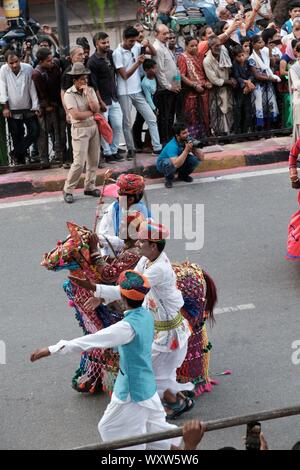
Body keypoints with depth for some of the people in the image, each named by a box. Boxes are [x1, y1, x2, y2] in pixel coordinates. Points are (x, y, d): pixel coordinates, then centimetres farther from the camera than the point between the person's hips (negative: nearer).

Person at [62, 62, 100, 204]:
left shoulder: (90, 90, 6)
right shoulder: (69, 94, -10)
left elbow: (96, 109, -7)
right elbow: (76, 115, -20)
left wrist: (87, 93, -13)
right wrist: (91, 113, -6)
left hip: (93, 127, 6)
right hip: (80, 130, -6)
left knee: (94, 160, 8)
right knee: (79, 163, -10)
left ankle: (90, 187, 21)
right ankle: (68, 190, 0)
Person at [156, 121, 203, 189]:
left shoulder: (189, 140, -19)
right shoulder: (172, 146, -36)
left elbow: (201, 157, -18)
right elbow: (176, 164, -49)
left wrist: (194, 149, -36)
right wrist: (186, 150, -46)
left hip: (180, 161, 5)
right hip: (163, 164, -5)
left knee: (196, 159, -20)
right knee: (169, 163, -40)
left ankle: (183, 175, 6)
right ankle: (169, 178, -7)